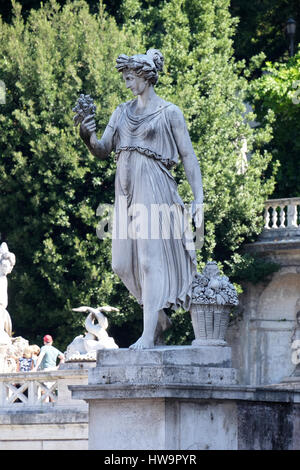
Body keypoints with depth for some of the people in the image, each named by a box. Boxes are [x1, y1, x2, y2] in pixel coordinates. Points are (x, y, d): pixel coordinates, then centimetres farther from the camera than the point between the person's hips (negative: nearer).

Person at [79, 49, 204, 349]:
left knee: (151, 258, -13)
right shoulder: (122, 112, 15)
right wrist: (87, 136, -12)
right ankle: (157, 313, 27)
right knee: (123, 263, 6)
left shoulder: (169, 113, 0)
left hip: (154, 190, -6)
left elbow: (188, 158, 0)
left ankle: (148, 334, -17)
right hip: (126, 191, 6)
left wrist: (198, 198, -6)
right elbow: (102, 150, 11)